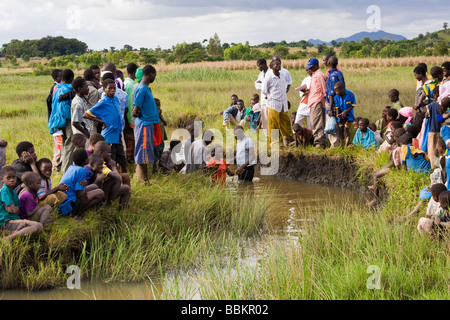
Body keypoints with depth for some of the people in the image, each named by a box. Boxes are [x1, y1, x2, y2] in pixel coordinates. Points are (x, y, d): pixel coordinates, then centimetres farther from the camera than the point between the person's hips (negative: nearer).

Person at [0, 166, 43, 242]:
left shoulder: (14, 193, 18)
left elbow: (18, 211, 15)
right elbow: (12, 210, -15)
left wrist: (16, 208, -4)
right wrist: (16, 208, 5)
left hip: (14, 219, 9)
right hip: (6, 222, -9)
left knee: (39, 226, -2)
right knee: (36, 226, -24)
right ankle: (9, 238, -31)